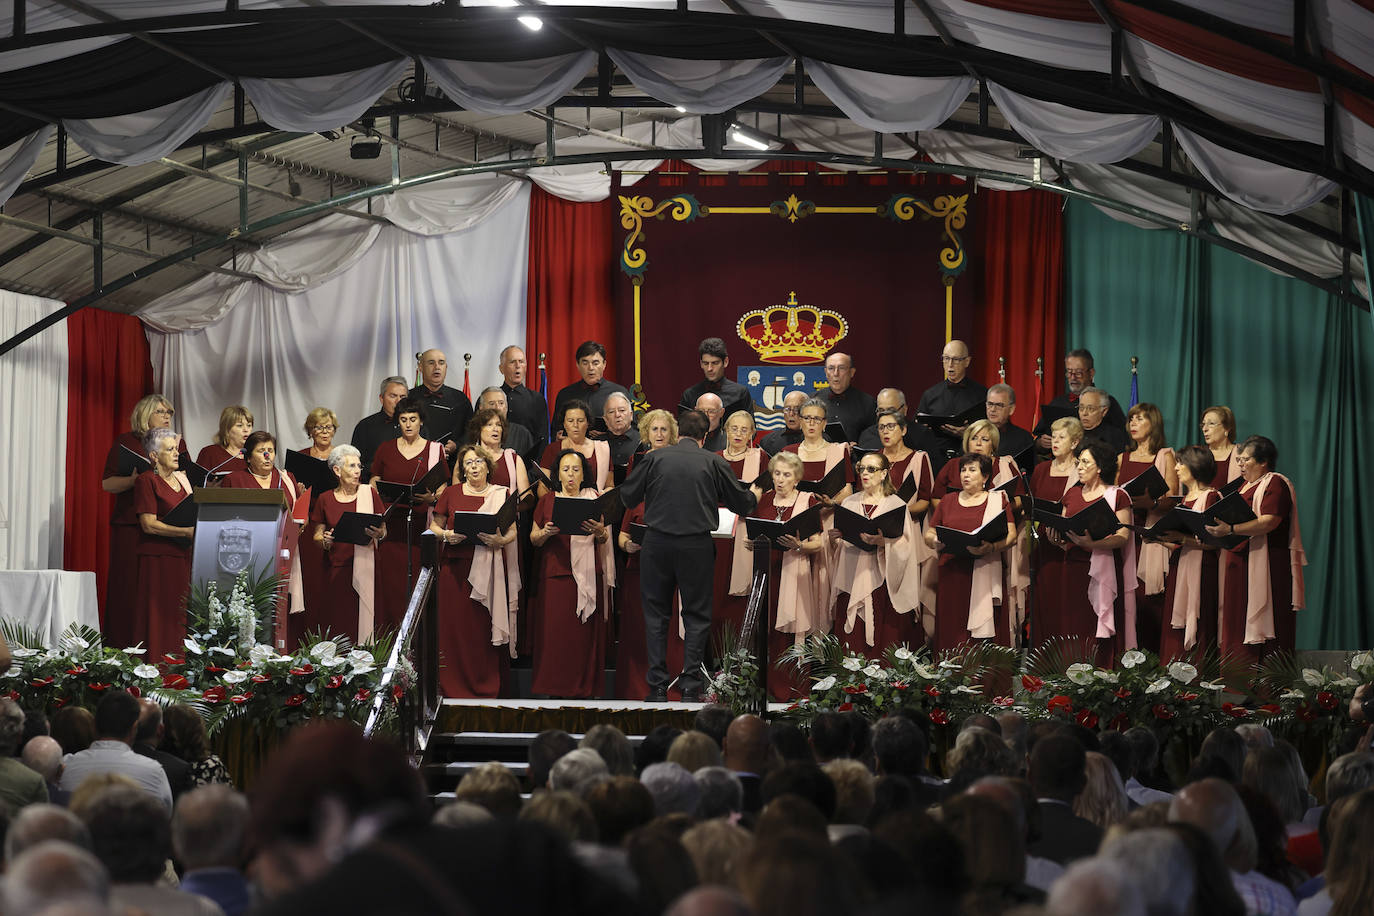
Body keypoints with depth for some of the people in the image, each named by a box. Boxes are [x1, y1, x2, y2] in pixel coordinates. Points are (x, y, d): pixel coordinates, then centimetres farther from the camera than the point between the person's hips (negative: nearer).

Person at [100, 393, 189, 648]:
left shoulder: (179, 443, 16)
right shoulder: (126, 442, 3)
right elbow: (107, 483, -1)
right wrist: (133, 480, -18)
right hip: (131, 526, -3)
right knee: (130, 586, -6)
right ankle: (124, 645, -4)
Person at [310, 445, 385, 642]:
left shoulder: (369, 493, 5)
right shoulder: (325, 499, 8)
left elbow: (383, 531, 7)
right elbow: (317, 535, 12)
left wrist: (377, 533, -15)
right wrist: (324, 540, -10)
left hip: (364, 566, -1)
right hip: (336, 568, 1)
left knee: (363, 618, -7)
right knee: (337, 620, -5)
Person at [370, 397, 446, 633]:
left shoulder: (435, 450, 7)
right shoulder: (385, 449, 12)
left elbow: (443, 489, 7)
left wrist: (432, 498, -13)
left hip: (421, 524, -1)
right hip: (391, 525, 1)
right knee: (389, 581, -5)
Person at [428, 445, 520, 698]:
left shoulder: (502, 494, 8)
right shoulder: (451, 493, 10)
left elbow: (513, 530, 8)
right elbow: (434, 525, 14)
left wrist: (501, 540, -13)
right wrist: (445, 535, -7)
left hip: (490, 568, -1)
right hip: (456, 567, 1)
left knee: (487, 626, -4)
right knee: (456, 624, -2)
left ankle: (488, 685, 2)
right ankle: (455, 685, 4)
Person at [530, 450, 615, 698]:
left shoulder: (594, 500, 12)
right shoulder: (547, 501, 10)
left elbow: (604, 540, 9)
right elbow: (533, 538, 9)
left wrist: (599, 532, -13)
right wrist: (546, 532, -12)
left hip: (588, 574, 0)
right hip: (555, 573, 0)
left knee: (585, 632, -3)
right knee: (555, 631, -6)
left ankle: (585, 687, 1)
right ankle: (554, 689, -1)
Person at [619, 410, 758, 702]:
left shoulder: (655, 458, 2)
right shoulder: (714, 462, 3)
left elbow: (628, 496, 7)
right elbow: (742, 504, 10)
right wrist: (754, 497, 33)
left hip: (658, 543, 0)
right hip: (696, 544, 0)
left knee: (655, 613, 10)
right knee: (696, 615, 9)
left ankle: (658, 686, 6)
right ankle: (690, 687, 3)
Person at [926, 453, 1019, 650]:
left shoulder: (998, 500, 11)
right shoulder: (947, 503, 19)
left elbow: (1011, 535, 2)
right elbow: (929, 535, 18)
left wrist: (991, 548, -18)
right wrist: (937, 542, -5)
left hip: (986, 577, -2)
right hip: (952, 577, 2)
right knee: (951, 634, -6)